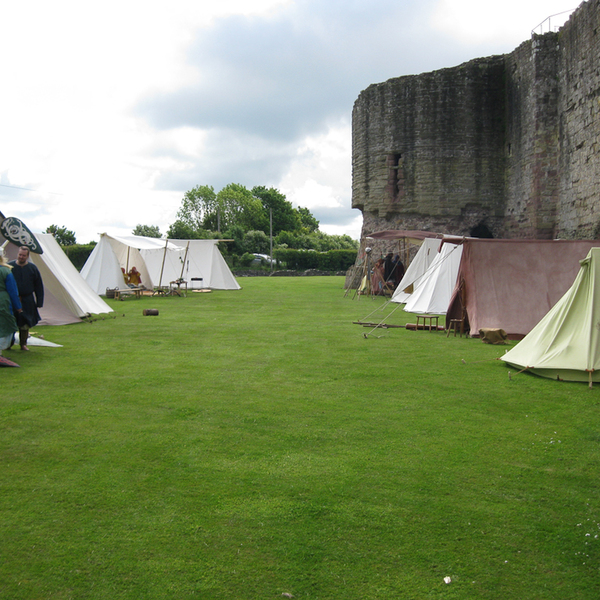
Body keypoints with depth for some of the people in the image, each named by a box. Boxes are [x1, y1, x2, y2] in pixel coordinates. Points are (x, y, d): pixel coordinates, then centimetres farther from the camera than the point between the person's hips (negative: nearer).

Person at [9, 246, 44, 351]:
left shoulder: (32, 268, 1)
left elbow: (39, 286, 5)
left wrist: (39, 302, 2)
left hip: (27, 301, 1)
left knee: (25, 324, 5)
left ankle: (23, 344, 18)